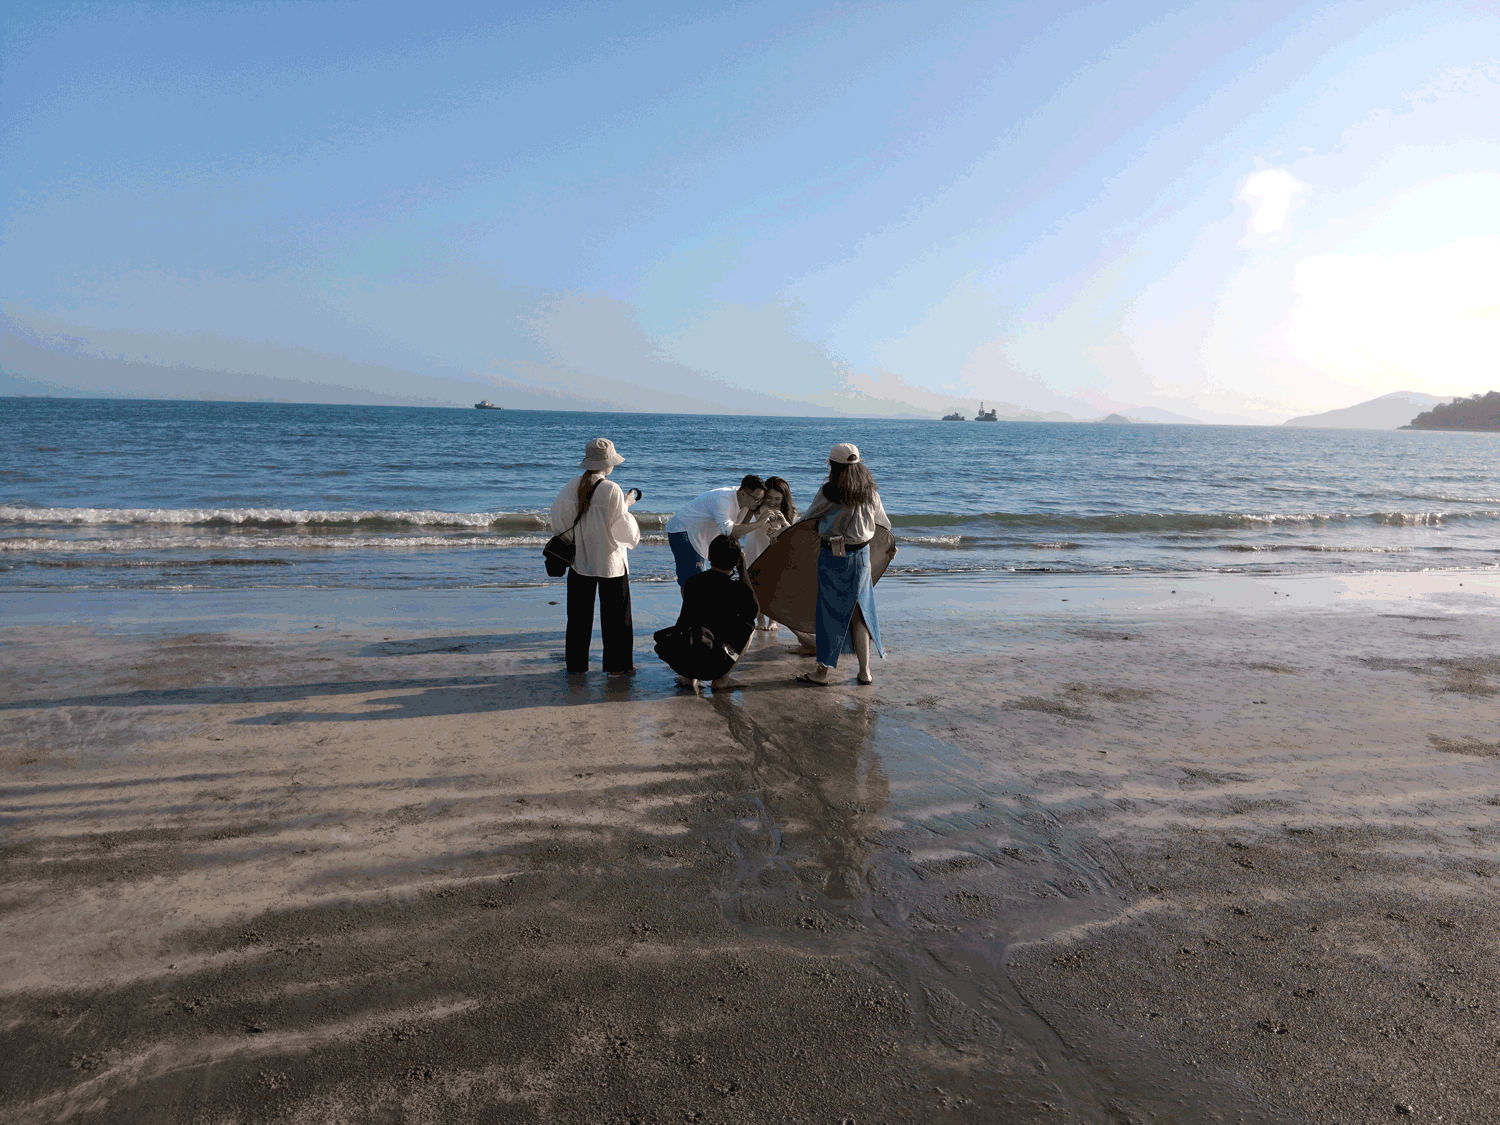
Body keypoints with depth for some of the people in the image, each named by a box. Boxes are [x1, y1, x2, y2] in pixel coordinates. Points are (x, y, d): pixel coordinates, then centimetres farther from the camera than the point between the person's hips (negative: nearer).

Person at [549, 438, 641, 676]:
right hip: (610, 562, -4)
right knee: (615, 614, 9)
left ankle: (576, 664, 19)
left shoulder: (573, 486, -4)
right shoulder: (611, 489, -17)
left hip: (580, 561, 4)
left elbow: (558, 515, 1)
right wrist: (626, 506, 3)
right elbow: (622, 528, -14)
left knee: (579, 613, 13)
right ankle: (616, 665, 14)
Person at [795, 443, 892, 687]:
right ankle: (865, 671, 17)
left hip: (833, 559, -5)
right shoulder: (870, 493, 2)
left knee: (830, 613, 4)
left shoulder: (829, 492, -14)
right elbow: (885, 524, 14)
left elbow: (808, 517, -2)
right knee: (858, 613, 14)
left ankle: (822, 671, 11)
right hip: (861, 557, 5)